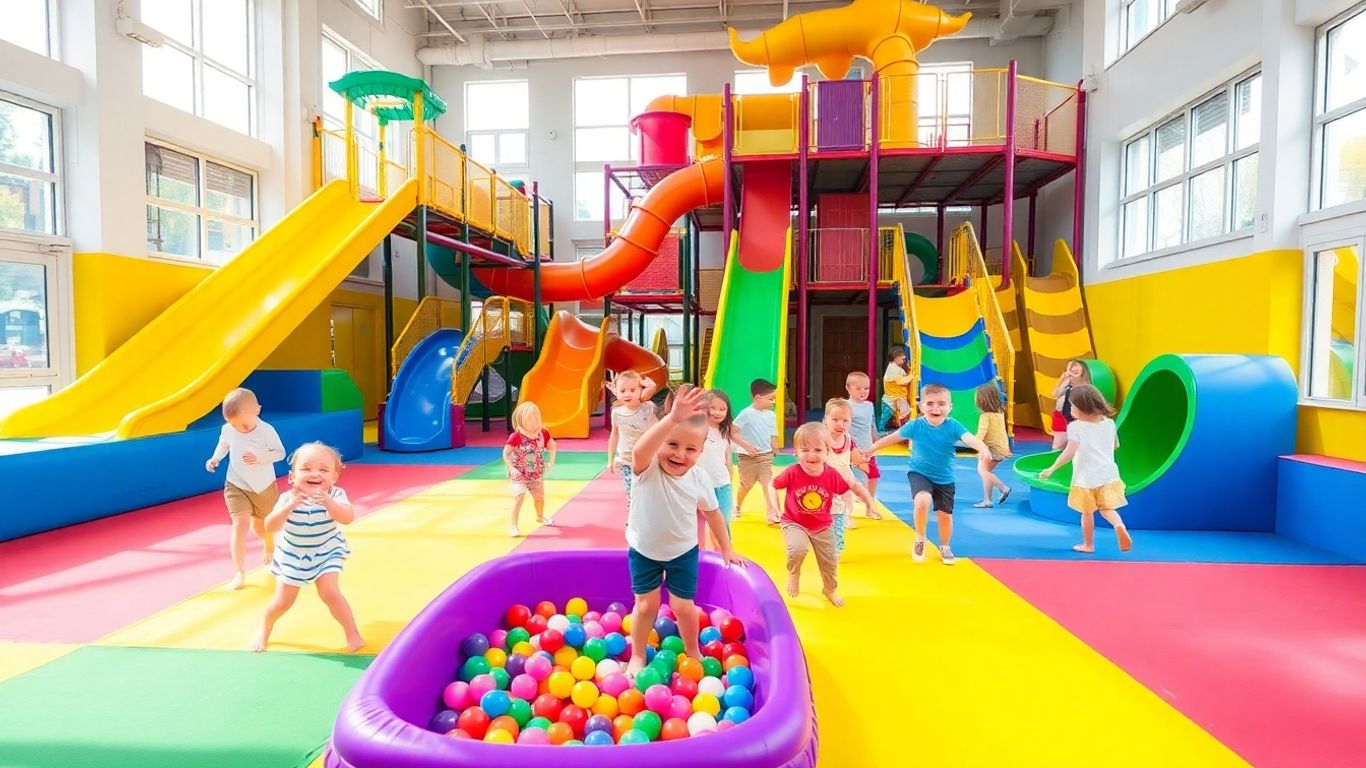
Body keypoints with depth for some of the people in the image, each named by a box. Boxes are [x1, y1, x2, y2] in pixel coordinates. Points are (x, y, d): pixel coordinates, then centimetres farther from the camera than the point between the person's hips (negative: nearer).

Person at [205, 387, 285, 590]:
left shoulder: (266, 430, -20)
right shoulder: (227, 430, -10)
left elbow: (280, 452, -13)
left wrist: (259, 457, -28)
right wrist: (215, 458, -5)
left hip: (264, 487, -1)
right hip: (236, 486, 1)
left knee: (260, 527, 16)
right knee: (240, 524, -18)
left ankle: (270, 545, 53)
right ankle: (240, 572, -14)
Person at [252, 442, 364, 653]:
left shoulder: (335, 495, -26)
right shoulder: (288, 498, -23)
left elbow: (348, 518, -44)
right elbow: (270, 527, -35)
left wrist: (328, 503, -61)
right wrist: (289, 507, -52)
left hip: (326, 554, -1)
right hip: (292, 556, 1)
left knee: (330, 593, -16)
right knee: (283, 602, 9)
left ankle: (352, 633, 2)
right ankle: (264, 630, 41)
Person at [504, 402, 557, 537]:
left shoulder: (543, 434, -9)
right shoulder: (516, 436, -23)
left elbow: (552, 446, 9)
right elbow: (505, 453, -17)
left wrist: (551, 462, 1)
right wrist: (512, 469, -24)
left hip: (537, 474, 5)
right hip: (520, 474, -5)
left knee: (539, 496, 20)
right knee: (519, 497, -18)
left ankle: (540, 517, 49)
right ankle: (513, 526, -9)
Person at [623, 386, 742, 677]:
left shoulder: (699, 479, -18)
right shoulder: (647, 469, -29)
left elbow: (712, 513, 1)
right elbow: (639, 451, -55)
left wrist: (726, 548, 9)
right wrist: (672, 418, -69)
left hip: (683, 552, 1)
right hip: (644, 550, -1)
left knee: (683, 606, 10)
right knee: (646, 605, 11)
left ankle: (692, 651, 38)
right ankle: (637, 656, 34)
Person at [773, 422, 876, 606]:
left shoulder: (832, 474, -20)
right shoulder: (792, 473, -25)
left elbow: (853, 485, -4)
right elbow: (774, 485, -8)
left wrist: (869, 501, -6)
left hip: (823, 526, 3)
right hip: (794, 523, -3)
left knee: (829, 561, 15)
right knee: (798, 549, -31)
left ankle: (830, 590, 48)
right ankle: (793, 574, 5)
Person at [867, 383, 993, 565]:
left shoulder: (953, 426, -17)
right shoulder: (915, 426, -15)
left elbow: (969, 438, -34)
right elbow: (892, 438, -4)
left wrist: (982, 447, -57)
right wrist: (869, 451, 3)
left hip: (945, 479, 2)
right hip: (919, 474, -2)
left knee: (945, 515, 9)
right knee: (923, 501, -29)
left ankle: (945, 547, 42)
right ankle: (920, 539, -1)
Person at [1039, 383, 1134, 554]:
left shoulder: (1075, 427, -16)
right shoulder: (1109, 423, 1)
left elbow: (1069, 452, -25)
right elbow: (1116, 446, 17)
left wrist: (1052, 468, -21)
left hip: (1086, 478, -4)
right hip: (1108, 474, 4)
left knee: (1087, 512, 11)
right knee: (1107, 508, 13)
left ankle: (1088, 545, 22)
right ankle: (1119, 525, -17)